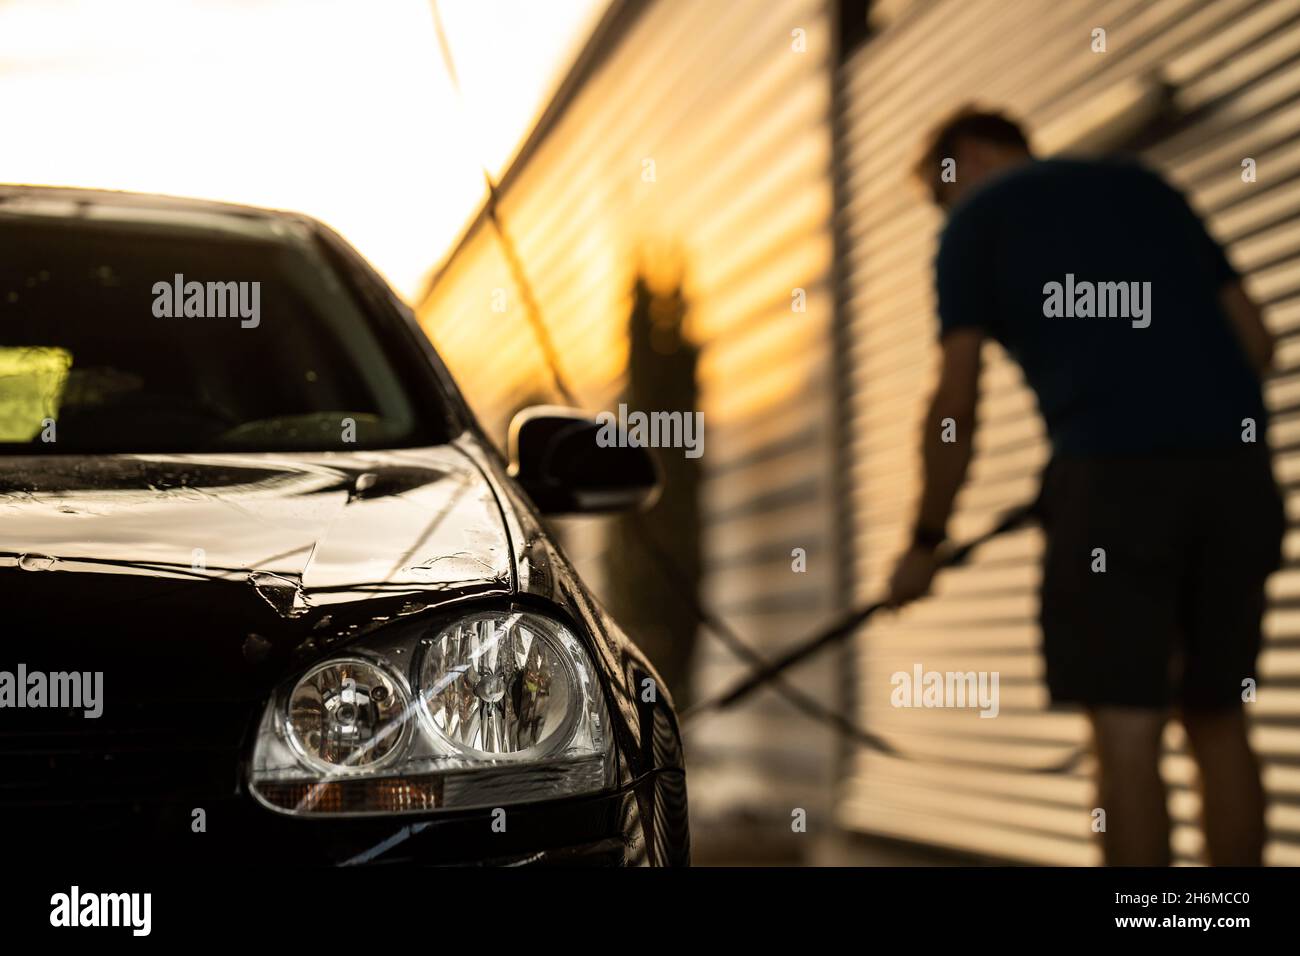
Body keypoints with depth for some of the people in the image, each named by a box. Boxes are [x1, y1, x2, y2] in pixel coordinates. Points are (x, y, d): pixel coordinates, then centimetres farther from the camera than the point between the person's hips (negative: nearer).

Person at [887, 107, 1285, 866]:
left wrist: (927, 542, 14)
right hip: (1237, 464, 5)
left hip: (1112, 470, -5)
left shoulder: (977, 219, 13)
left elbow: (956, 408, 5)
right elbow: (1257, 341, 20)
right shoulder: (1145, 184, 26)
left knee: (1127, 732, -3)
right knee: (1218, 720, 12)